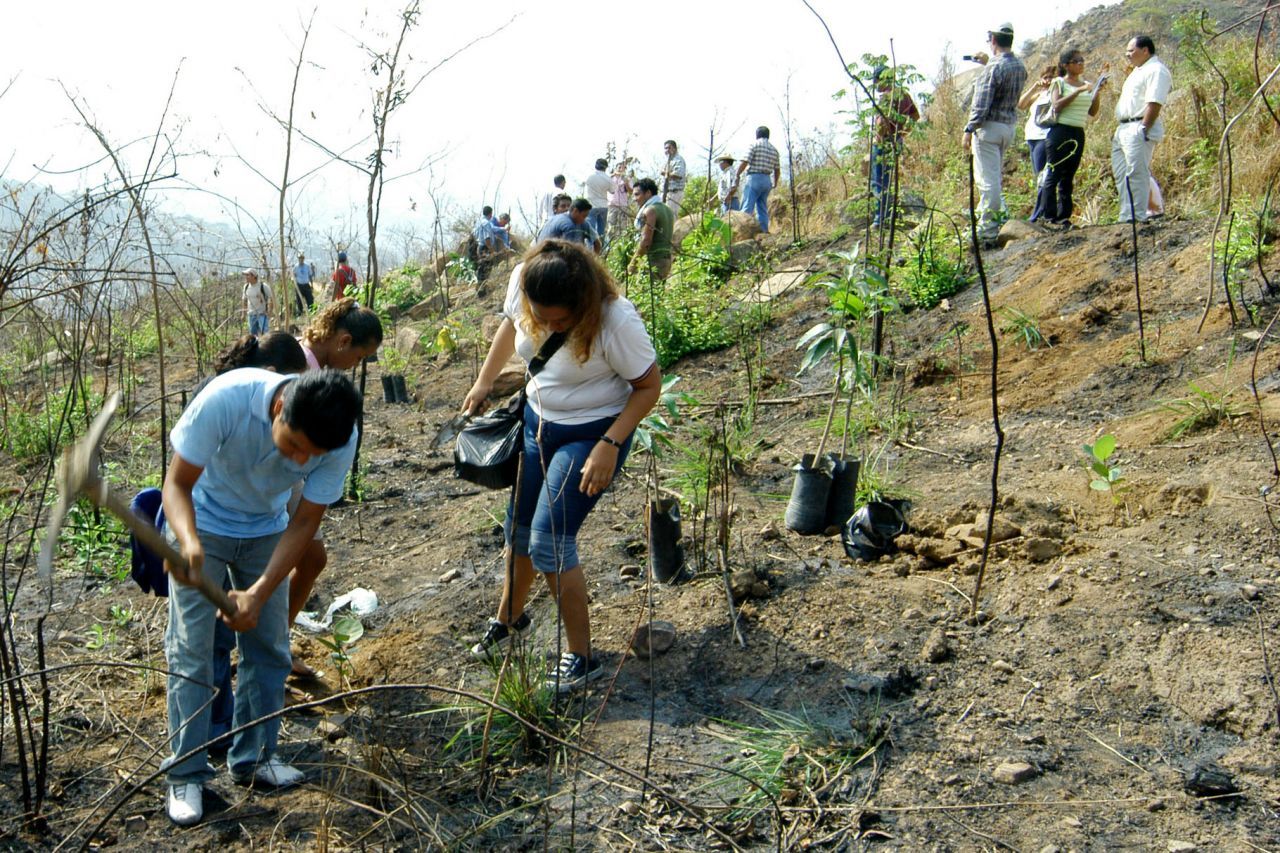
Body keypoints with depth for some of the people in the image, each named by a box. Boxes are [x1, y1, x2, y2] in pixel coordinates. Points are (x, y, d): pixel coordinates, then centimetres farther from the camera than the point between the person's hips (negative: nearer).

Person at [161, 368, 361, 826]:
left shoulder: (340, 440, -29)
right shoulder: (226, 398, -37)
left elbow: (304, 522, -19)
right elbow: (178, 483, -28)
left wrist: (260, 592, -29)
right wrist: (188, 541, -48)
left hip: (266, 531, 3)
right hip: (202, 525, -3)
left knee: (269, 647, 7)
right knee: (190, 650, -3)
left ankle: (253, 757, 24)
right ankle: (186, 774, 9)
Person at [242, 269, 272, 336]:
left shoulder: (264, 286, -13)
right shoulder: (246, 287, 5)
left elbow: (271, 299, -9)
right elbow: (245, 300, 18)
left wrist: (269, 311, -16)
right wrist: (244, 312, 15)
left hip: (263, 314, -6)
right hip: (251, 315, 6)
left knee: (264, 333, -16)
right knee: (252, 334, 9)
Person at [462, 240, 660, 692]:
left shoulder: (616, 320, -32)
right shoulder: (521, 283, -17)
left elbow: (649, 385, -19)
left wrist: (609, 446, -26)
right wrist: (484, 382, 13)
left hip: (592, 433, -6)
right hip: (536, 420, 6)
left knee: (549, 542, -13)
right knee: (519, 529, 17)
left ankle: (582, 659, 2)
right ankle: (510, 618, 44)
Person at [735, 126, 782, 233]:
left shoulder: (755, 145, -3)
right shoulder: (774, 149, 15)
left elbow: (745, 162, -12)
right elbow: (777, 170, 17)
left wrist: (737, 175, 1)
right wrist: (775, 182, 32)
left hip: (754, 178, -6)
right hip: (767, 180, 6)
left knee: (747, 208, -9)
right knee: (762, 209, 11)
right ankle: (764, 232, 8)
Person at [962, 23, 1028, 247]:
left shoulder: (994, 67, -16)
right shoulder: (1020, 67, 9)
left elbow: (982, 104, -18)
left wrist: (969, 130, -13)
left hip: (989, 126, -8)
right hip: (1009, 126, 8)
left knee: (988, 180, -7)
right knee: (995, 176, 19)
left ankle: (987, 234, -7)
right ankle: (990, 220, 23)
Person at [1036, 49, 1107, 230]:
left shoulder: (1086, 84, 14)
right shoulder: (1059, 82, -1)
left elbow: (1093, 112, 12)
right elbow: (1057, 106, -16)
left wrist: (1097, 91, 0)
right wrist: (1079, 91, -19)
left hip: (1079, 134, 6)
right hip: (1061, 132, -6)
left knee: (1069, 177, 6)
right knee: (1054, 174, -8)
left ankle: (1063, 217, 7)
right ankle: (1049, 217, -7)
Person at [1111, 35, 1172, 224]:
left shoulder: (1156, 70, -9)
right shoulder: (1138, 70, 23)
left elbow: (1154, 103, -19)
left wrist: (1143, 129, -23)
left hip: (1139, 129, -11)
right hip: (1123, 129, 11)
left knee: (1136, 174, -12)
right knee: (1120, 173, 11)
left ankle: (1137, 218, -11)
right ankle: (1127, 217, 15)